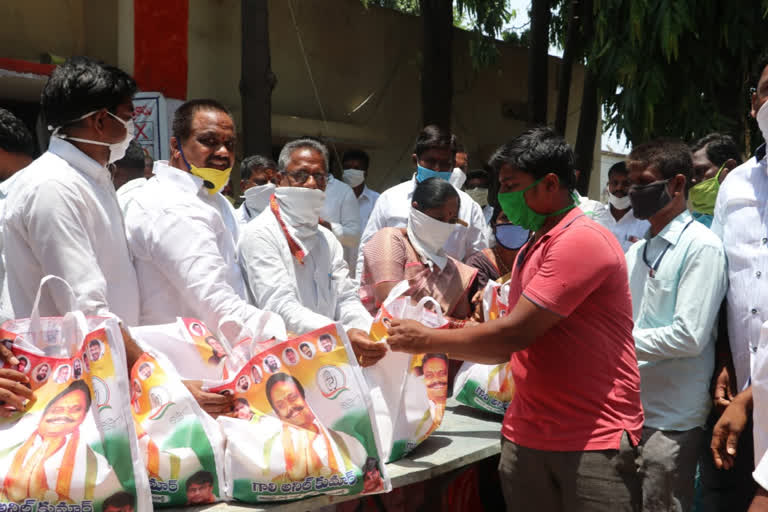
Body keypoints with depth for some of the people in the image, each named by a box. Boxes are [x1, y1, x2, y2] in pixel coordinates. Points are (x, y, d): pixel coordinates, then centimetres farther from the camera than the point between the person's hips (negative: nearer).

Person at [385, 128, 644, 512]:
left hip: (595, 440, -8)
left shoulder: (583, 241, -15)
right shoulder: (530, 250, 14)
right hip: (525, 436, 8)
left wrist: (428, 340, -8)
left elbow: (514, 333, -19)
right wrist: (441, 348, 1)